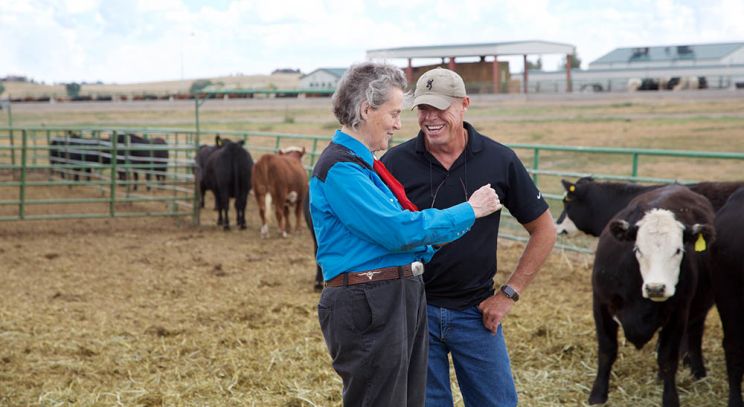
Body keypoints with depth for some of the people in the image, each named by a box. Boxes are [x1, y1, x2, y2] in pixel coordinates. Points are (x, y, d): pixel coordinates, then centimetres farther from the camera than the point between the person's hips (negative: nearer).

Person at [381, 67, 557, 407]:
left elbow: (544, 230, 4)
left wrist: (509, 293, -1)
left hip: (476, 312, 1)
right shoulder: (395, 163, -6)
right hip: (413, 309, 0)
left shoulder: (500, 160, -5)